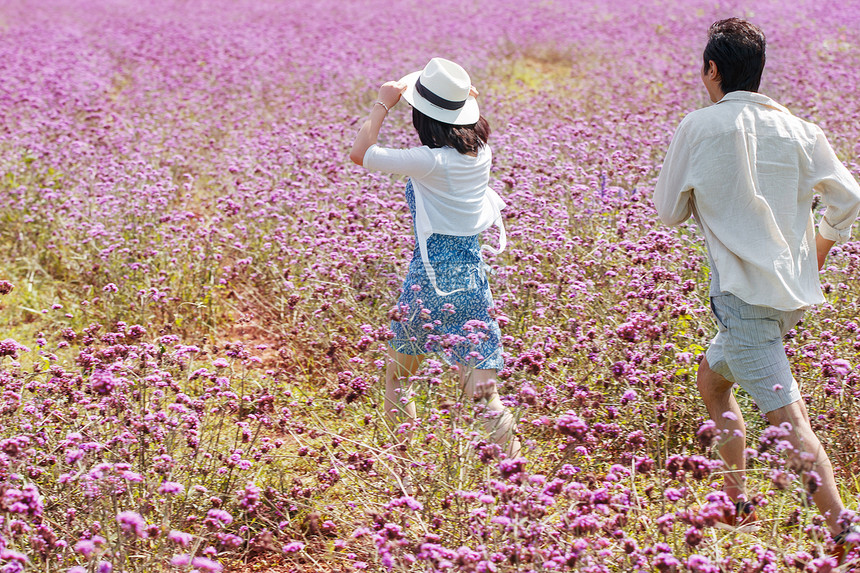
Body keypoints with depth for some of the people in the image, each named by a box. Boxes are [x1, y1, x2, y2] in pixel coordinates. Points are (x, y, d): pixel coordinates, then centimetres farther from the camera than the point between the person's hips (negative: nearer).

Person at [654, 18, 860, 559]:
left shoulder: (700, 128, -7)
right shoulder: (797, 128, 4)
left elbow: (670, 211, 2)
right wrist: (816, 254, 21)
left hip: (745, 294, -7)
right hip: (794, 294, 7)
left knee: (790, 422, -9)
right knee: (711, 377, 26)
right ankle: (736, 499, 31)